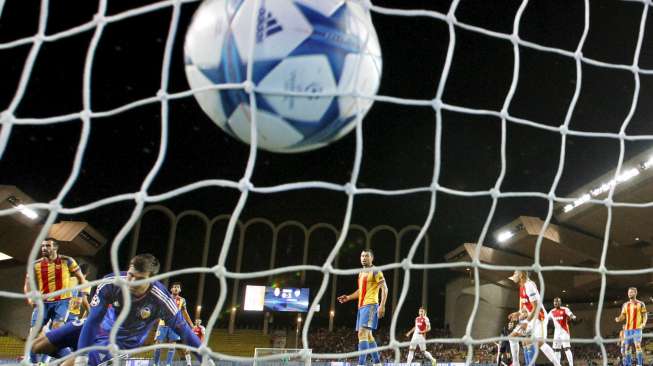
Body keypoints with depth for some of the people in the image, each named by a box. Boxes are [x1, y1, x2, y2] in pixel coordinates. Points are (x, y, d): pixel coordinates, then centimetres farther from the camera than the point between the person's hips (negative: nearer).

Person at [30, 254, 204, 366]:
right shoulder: (110, 283, -28)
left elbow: (183, 329, -23)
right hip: (100, 325, 3)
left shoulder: (160, 299, -32)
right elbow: (93, 319, -25)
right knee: (36, 346, 3)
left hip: (122, 341, -3)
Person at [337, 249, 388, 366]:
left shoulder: (375, 271, -6)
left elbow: (384, 289, -13)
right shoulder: (361, 273, 19)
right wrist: (348, 297, 15)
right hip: (361, 306, 10)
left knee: (362, 333, -19)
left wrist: (382, 306, -22)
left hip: (370, 306, -10)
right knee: (368, 335, 13)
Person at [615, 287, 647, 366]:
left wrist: (644, 323, -16)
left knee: (638, 346, -15)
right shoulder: (625, 305, 13)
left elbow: (644, 315, 2)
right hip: (627, 329, 5)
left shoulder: (640, 304, 2)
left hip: (637, 328, -5)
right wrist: (618, 319, -7)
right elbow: (623, 316, 14)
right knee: (627, 347, 6)